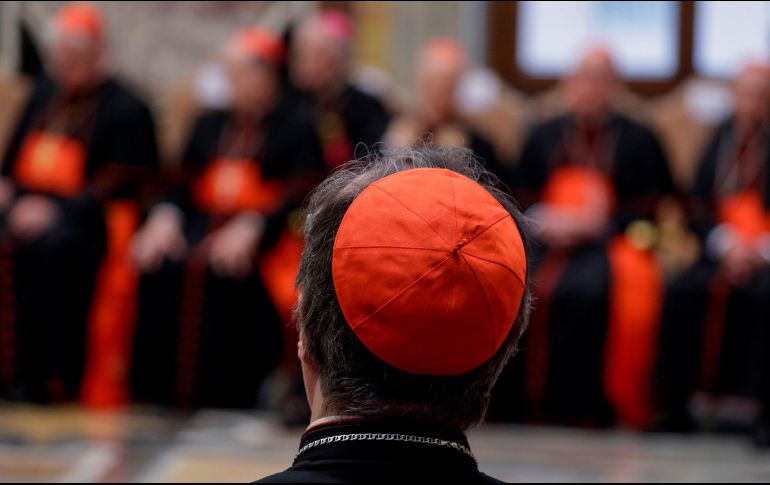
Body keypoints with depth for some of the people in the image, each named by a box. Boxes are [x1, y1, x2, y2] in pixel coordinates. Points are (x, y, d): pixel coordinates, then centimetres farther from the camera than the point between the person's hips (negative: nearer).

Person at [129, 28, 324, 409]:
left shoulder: (296, 130, 7)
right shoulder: (210, 125, 23)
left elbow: (303, 196, -6)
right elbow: (183, 186, 19)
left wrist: (251, 226, -21)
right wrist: (167, 216, -5)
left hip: (263, 234, -4)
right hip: (203, 224, 5)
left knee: (217, 269, -35)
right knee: (160, 266, -26)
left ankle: (217, 396, -30)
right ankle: (159, 396, -23)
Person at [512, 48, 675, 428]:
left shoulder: (638, 140, 11)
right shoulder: (545, 136, 20)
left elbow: (653, 208, 2)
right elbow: (520, 197, 16)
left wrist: (599, 222, -12)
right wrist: (545, 221, -6)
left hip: (610, 241, -2)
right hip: (549, 238, 3)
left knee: (587, 287, -37)